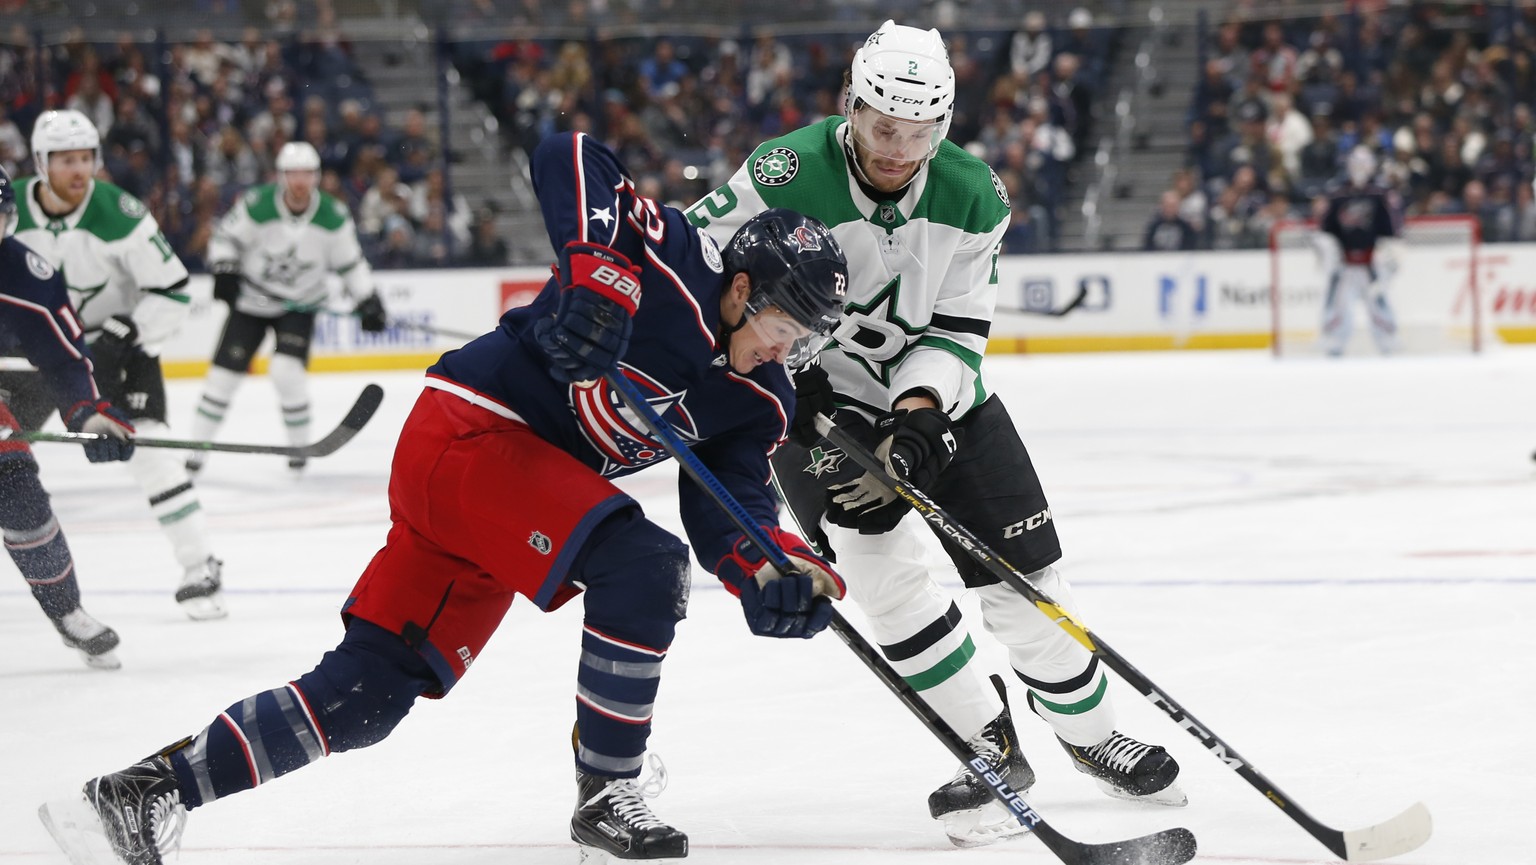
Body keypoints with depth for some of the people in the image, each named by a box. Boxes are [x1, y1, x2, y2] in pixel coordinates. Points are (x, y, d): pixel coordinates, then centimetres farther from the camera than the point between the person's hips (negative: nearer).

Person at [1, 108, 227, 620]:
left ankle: (200, 569, -14)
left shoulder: (119, 214, -23)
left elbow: (171, 292, -20)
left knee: (146, 446, -19)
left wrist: (121, 337, -28)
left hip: (117, 341, -4)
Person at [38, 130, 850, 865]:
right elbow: (569, 158, -21)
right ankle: (606, 796, -11)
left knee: (368, 690, 4)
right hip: (468, 432, -8)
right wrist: (598, 273, -34)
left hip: (525, 488, 8)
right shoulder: (675, 264, -16)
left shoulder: (757, 401, 5)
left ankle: (151, 787, 9)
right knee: (640, 566, -22)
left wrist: (781, 572, -21)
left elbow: (730, 509, -1)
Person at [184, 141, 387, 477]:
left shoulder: (333, 217, -13)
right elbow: (226, 236, -8)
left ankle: (300, 446, 0)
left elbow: (350, 262, -1)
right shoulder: (257, 206, -20)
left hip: (300, 305, 0)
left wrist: (368, 300, -7)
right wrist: (225, 271, -24)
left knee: (287, 371, -20)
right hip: (251, 301, 0)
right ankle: (197, 448, 10)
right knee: (225, 372, -2)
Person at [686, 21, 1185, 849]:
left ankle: (1088, 732, 25)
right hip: (819, 397, -3)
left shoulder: (972, 196, -15)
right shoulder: (787, 176, -26)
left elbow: (957, 332, -12)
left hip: (936, 392, 3)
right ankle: (991, 748, -7)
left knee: (1024, 574, 1)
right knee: (883, 564, -21)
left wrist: (916, 422, -29)